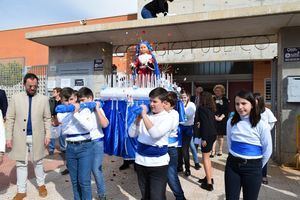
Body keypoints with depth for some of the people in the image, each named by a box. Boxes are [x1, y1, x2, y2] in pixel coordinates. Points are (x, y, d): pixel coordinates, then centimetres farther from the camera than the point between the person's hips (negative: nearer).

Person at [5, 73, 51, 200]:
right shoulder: (16, 98, 0)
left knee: (38, 162, 14)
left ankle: (41, 185, 33)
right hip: (20, 137, 1)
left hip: (37, 137, 0)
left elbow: (47, 119, 1)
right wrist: (9, 137, -4)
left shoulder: (43, 99, -1)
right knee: (21, 164, 11)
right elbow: (10, 118, 0)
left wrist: (47, 135, -4)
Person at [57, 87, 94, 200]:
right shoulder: (61, 113, 4)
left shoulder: (84, 110, -5)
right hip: (70, 148, 4)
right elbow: (64, 131, -6)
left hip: (85, 147, -3)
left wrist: (76, 113, -19)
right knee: (74, 180, 15)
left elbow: (90, 127, -20)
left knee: (84, 180, -2)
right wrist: (72, 112, -9)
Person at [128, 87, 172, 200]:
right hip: (140, 161, 5)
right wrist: (138, 118, -11)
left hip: (158, 163, -4)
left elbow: (155, 134, -27)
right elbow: (132, 134, 1)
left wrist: (144, 116, -24)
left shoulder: (167, 118, -10)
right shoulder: (146, 116, 2)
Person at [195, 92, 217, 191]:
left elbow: (205, 124, -20)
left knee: (205, 158, 1)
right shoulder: (211, 108, 9)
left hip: (207, 135, -8)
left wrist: (204, 138, -18)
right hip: (213, 134, 8)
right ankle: (209, 177, 30)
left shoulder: (202, 108, -14)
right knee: (207, 157, 20)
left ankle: (209, 183, 7)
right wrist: (199, 122, 27)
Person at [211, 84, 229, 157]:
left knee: (220, 135, 9)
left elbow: (226, 110, -3)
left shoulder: (225, 100, 3)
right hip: (214, 119, 0)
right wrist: (215, 116, -13)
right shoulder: (213, 99, 4)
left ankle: (220, 150, 23)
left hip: (222, 120, 0)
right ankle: (213, 151, -2)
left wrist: (221, 117, -15)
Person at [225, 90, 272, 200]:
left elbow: (268, 150, -2)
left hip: (252, 168, -2)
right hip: (232, 164, 3)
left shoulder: (261, 125, -10)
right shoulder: (231, 122, -1)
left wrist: (258, 166, 6)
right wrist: (234, 157, 13)